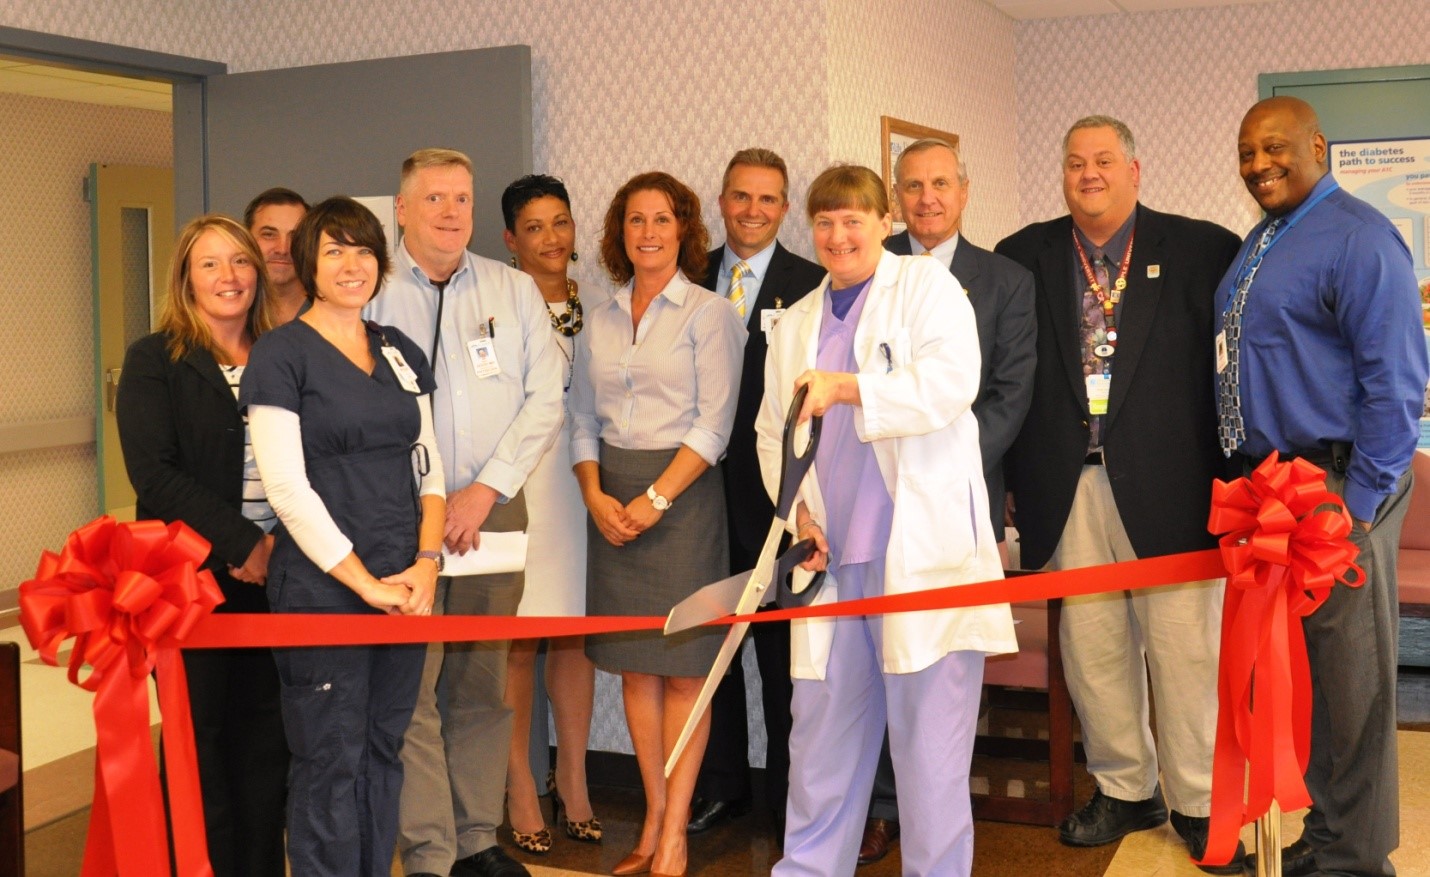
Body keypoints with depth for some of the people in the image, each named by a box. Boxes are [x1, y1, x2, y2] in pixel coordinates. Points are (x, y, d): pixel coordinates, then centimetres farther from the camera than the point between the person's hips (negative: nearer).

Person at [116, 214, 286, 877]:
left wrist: (280, 545, -6)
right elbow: (154, 473, -9)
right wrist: (242, 544, -14)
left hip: (272, 575, 3)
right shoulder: (154, 360, 1)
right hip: (191, 578, -3)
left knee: (267, 736, 5)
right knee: (202, 738, 1)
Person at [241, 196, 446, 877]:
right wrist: (365, 581, -12)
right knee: (331, 762, 1)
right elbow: (285, 486, -11)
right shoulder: (281, 353, -5)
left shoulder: (400, 352, 13)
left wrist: (426, 563, -2)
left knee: (383, 751, 11)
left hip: (404, 587, 5)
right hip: (320, 586, -5)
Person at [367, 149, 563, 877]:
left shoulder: (515, 291, 8)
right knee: (411, 688, -4)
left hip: (494, 510, 3)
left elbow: (544, 399, 3)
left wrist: (485, 490, -7)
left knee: (483, 685, 9)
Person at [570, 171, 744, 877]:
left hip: (682, 494, -5)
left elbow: (714, 424, -9)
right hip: (612, 502, 5)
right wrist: (595, 496, -4)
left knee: (682, 667, -1)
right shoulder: (599, 320, 12)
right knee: (634, 666, 8)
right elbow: (583, 421, 12)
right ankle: (653, 818, 18)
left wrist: (656, 500, -16)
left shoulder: (709, 312, -2)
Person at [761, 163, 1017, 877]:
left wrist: (845, 387, -21)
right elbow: (773, 435, 20)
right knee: (822, 732, 11)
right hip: (834, 556, 5)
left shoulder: (927, 287, 3)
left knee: (930, 741, -2)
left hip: (926, 548, -5)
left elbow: (951, 382, -13)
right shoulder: (793, 327, 20)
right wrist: (797, 510, 3)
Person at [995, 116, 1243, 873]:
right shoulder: (1025, 257, 8)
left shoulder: (1201, 251, 2)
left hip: (1168, 484, -2)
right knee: (1092, 647, 9)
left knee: (1183, 645, 3)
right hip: (1068, 487, 2)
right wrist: (1010, 480, 2)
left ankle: (1199, 803, 19)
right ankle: (1125, 789, 27)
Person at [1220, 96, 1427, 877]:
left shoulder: (1357, 239, -13)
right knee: (1298, 665, 16)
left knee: (1350, 676, 2)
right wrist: (1252, 478, 14)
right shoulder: (1258, 245, 15)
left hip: (1336, 489, -9)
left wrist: (1361, 504, -19)